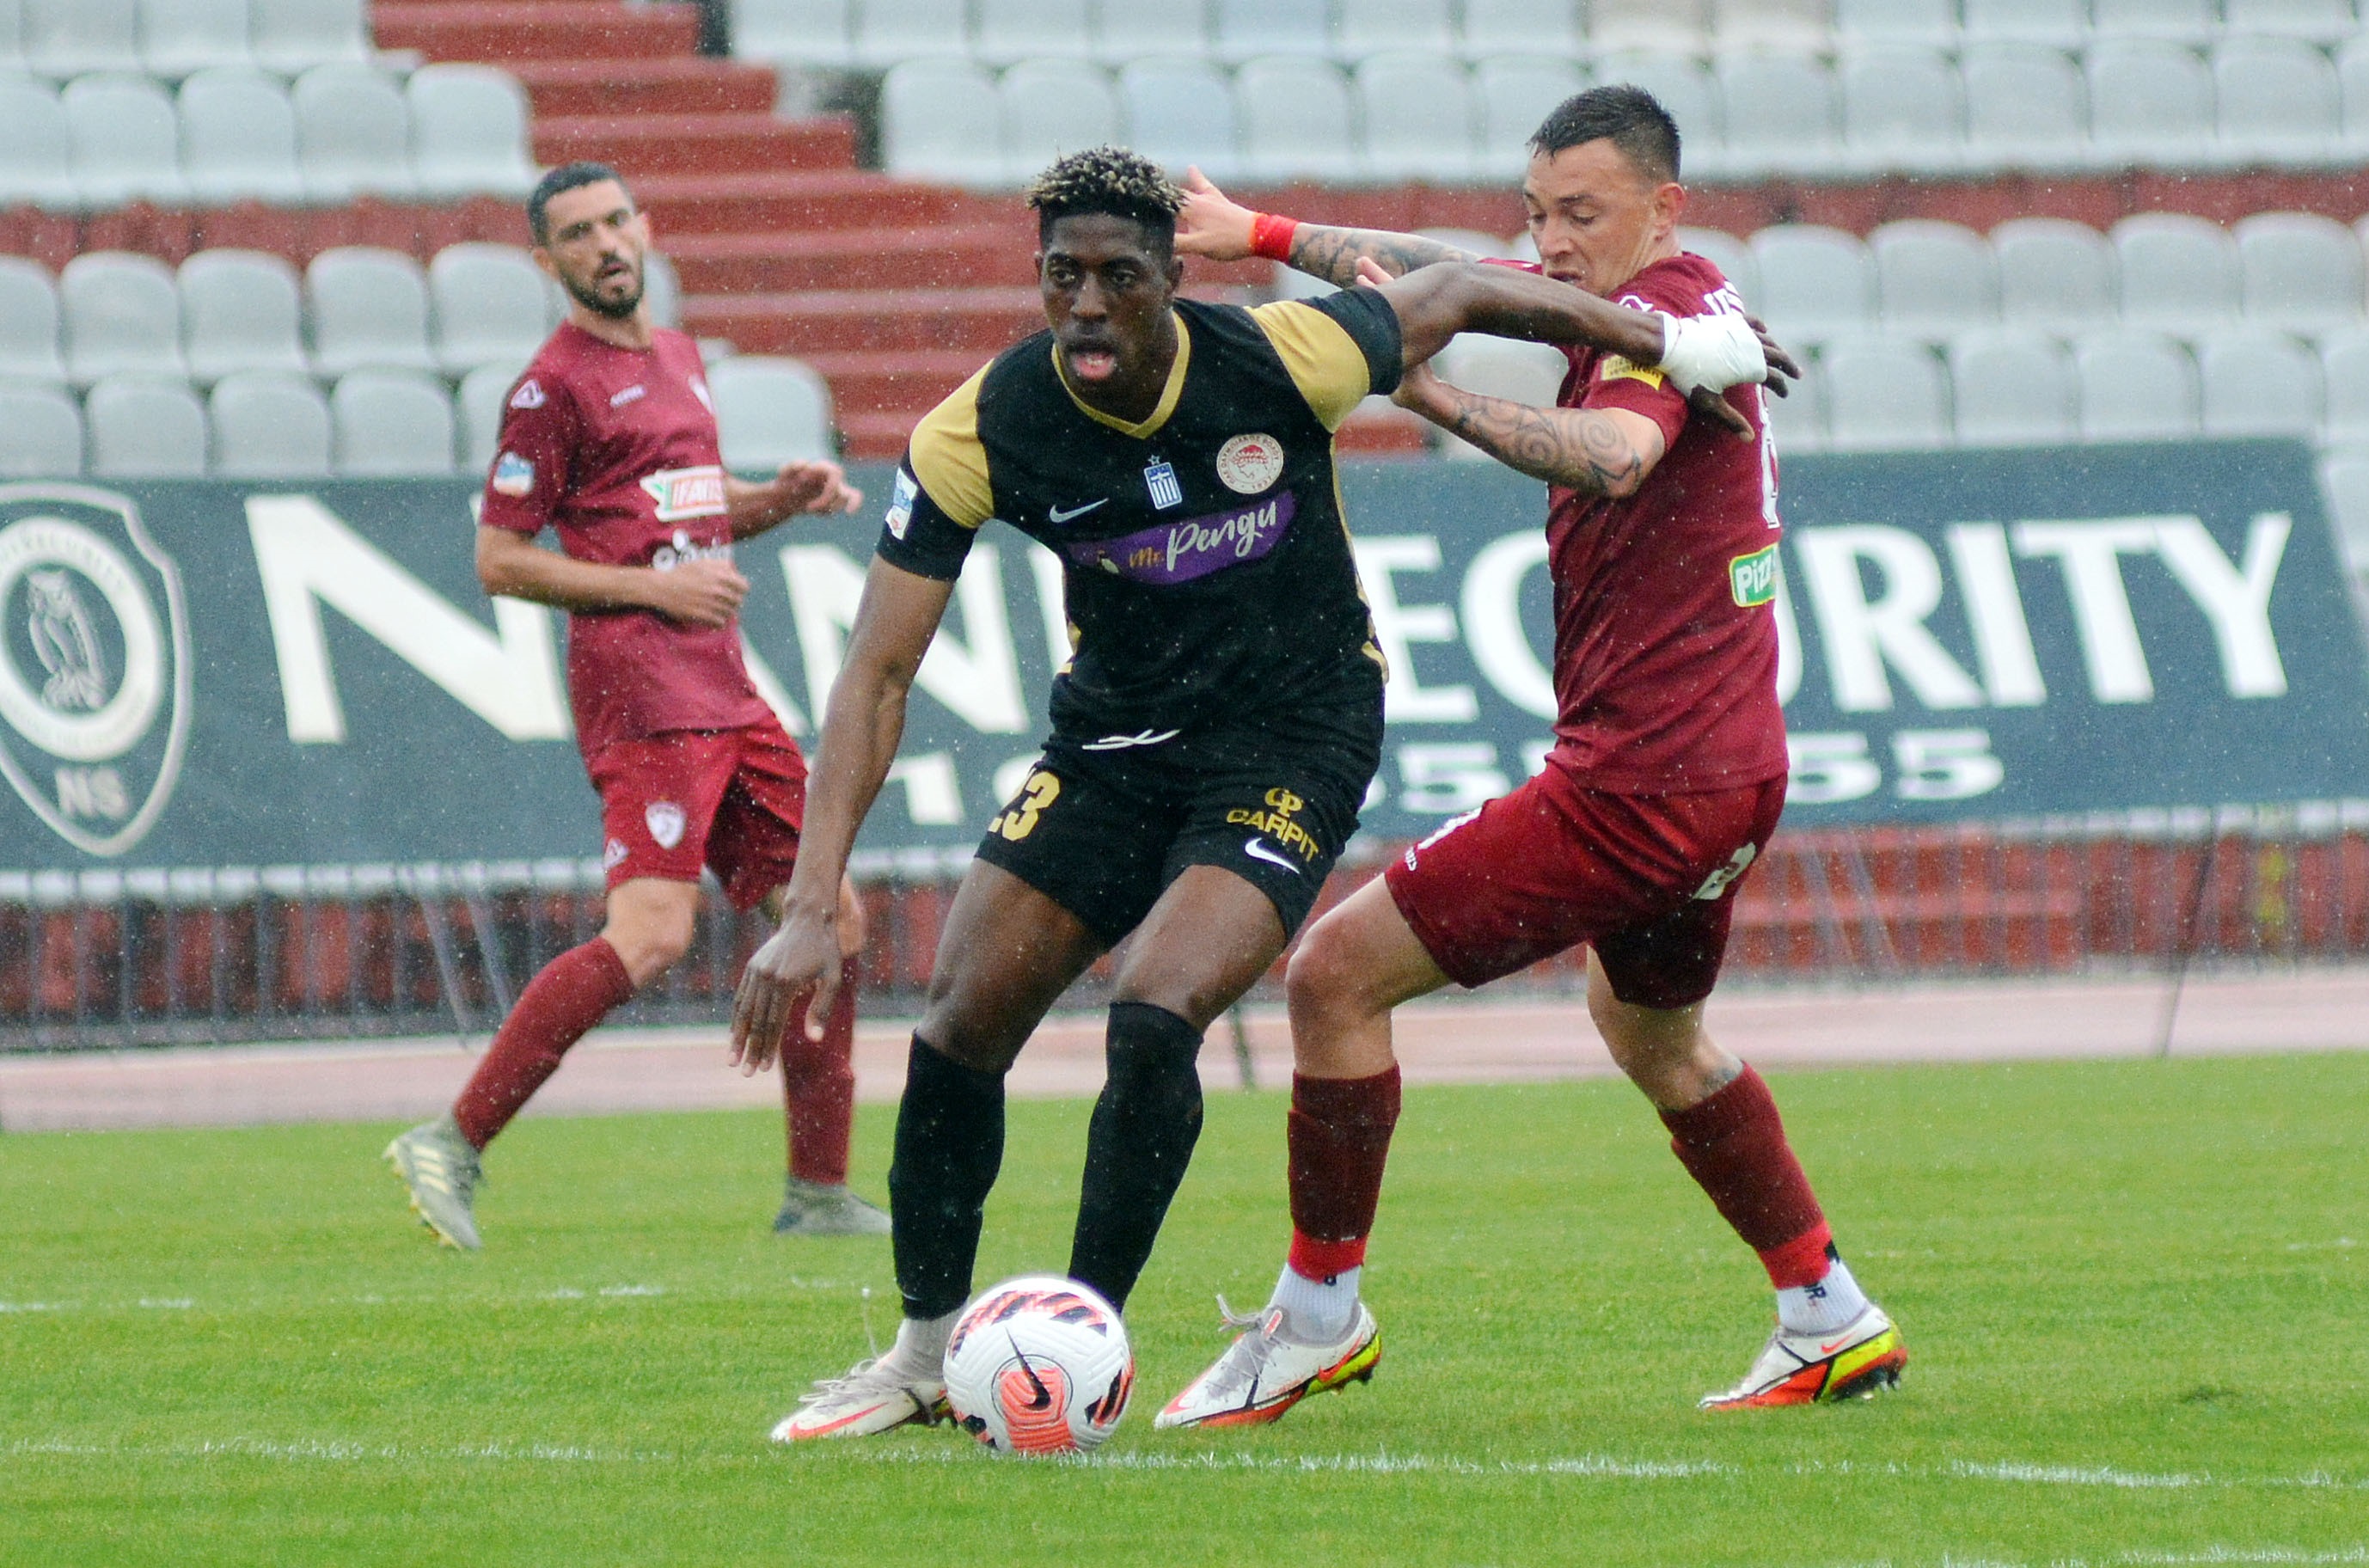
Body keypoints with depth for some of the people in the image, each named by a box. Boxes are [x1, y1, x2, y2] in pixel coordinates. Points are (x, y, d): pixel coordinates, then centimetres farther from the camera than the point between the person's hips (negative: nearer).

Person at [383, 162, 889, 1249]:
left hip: (723, 689, 9)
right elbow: (499, 561, -8)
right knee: (651, 935, -21)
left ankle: (818, 1195, 16)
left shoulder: (675, 357, 19)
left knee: (831, 919, 8)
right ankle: (452, 1148, -17)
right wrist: (653, 589, -14)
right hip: (640, 689, -9)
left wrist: (781, 499, 13)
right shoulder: (555, 385, -6)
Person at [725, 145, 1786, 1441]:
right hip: (1113, 739, 3)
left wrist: (1677, 345, 10)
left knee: (1152, 1021, -24)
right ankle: (922, 1358, 16)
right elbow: (878, 670, -16)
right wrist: (811, 905, -24)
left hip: (1294, 740, -3)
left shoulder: (1284, 360, -22)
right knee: (959, 1027, -4)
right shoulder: (982, 431, -17)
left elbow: (1460, 294, -1)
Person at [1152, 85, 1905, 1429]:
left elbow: (1612, 456, -38)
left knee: (1337, 973, -6)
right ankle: (1833, 1323, 36)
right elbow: (1463, 278, 25)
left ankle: (1317, 1318, 1)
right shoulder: (1675, 303, 13)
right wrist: (1264, 236, 25)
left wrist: (1426, 388, -36)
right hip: (1728, 770, 11)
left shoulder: (1663, 312, -15)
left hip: (1637, 784, -11)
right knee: (1655, 1037, 34)